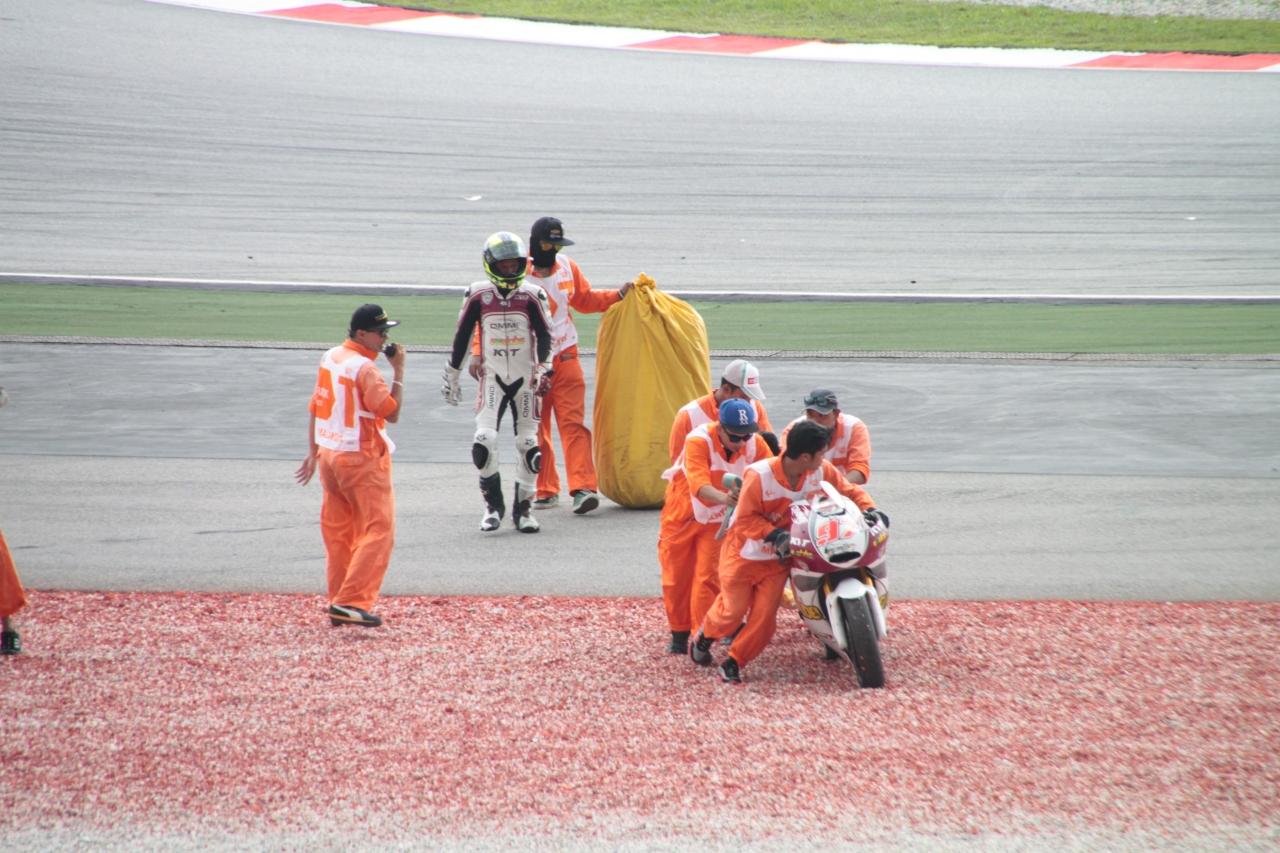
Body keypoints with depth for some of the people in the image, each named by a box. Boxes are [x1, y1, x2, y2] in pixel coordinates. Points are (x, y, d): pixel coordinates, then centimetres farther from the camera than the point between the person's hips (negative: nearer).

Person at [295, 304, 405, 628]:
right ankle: (352, 602, -15)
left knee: (337, 531, 14)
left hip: (329, 456, 9)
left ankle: (338, 603, 17)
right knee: (378, 530, -6)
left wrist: (313, 453, 21)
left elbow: (315, 407, 15)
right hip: (362, 460, -9)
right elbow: (392, 413, -17)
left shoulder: (329, 358, 9)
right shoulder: (364, 368, -18)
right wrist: (399, 371, -12)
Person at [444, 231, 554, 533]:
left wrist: (544, 369, -21)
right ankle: (493, 505, 3)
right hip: (493, 379, 0)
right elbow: (461, 337, 4)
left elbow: (544, 335, -6)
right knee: (484, 441, -13)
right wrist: (452, 376, 8)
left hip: (525, 380, 0)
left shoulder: (531, 295, -5)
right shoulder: (478, 296, -4)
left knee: (528, 444, 3)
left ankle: (523, 508, 16)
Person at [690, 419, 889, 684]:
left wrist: (869, 509, -20)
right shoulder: (759, 475, -29)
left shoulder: (822, 471, -13)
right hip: (744, 551, -4)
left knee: (764, 617, -4)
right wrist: (775, 535, -35)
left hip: (778, 558, 4)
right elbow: (746, 519, -24)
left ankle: (734, 662, 14)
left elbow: (849, 490, -2)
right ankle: (703, 636, 34)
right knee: (733, 610, 2)